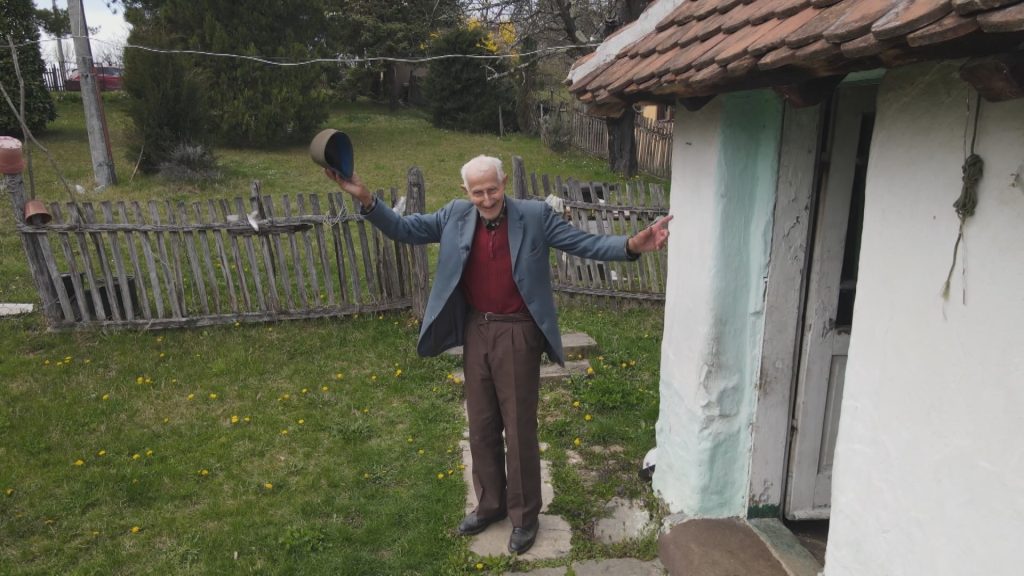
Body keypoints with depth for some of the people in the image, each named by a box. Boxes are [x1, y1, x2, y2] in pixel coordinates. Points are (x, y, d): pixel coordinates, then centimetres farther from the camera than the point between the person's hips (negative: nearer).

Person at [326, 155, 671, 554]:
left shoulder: (535, 216, -9)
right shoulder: (455, 216, 0)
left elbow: (585, 244, -10)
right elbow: (403, 229, 3)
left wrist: (631, 245, -26)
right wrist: (365, 200, -12)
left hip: (517, 334, -4)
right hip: (475, 331, 4)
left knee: (519, 428, 7)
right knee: (481, 425, 16)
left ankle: (524, 515, 26)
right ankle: (490, 504, 36)